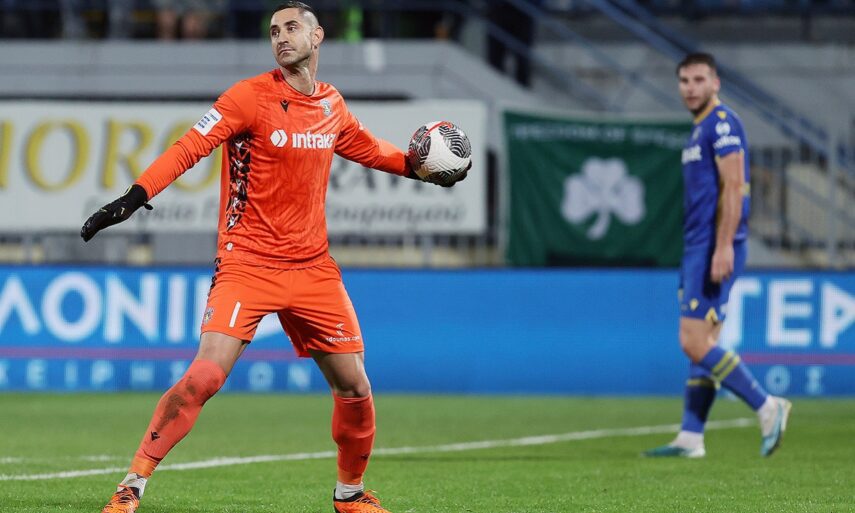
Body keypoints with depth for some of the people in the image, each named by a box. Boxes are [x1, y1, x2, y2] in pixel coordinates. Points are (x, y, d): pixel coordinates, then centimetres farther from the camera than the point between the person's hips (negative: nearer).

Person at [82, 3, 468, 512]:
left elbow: (369, 149, 30)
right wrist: (135, 196, -26)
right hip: (247, 264, -5)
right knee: (204, 377, -19)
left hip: (314, 268, 5)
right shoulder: (250, 97, -7)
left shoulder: (331, 104, 9)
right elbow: (189, 148, -15)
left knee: (355, 388, 4)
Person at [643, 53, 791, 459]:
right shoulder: (701, 129, 19)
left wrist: (724, 247, -23)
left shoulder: (722, 123, -10)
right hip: (698, 248, 10)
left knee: (695, 343, -13)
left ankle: (767, 407, -8)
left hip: (714, 247, -10)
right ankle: (690, 439, 7)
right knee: (701, 345, 7)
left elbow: (734, 187, -18)